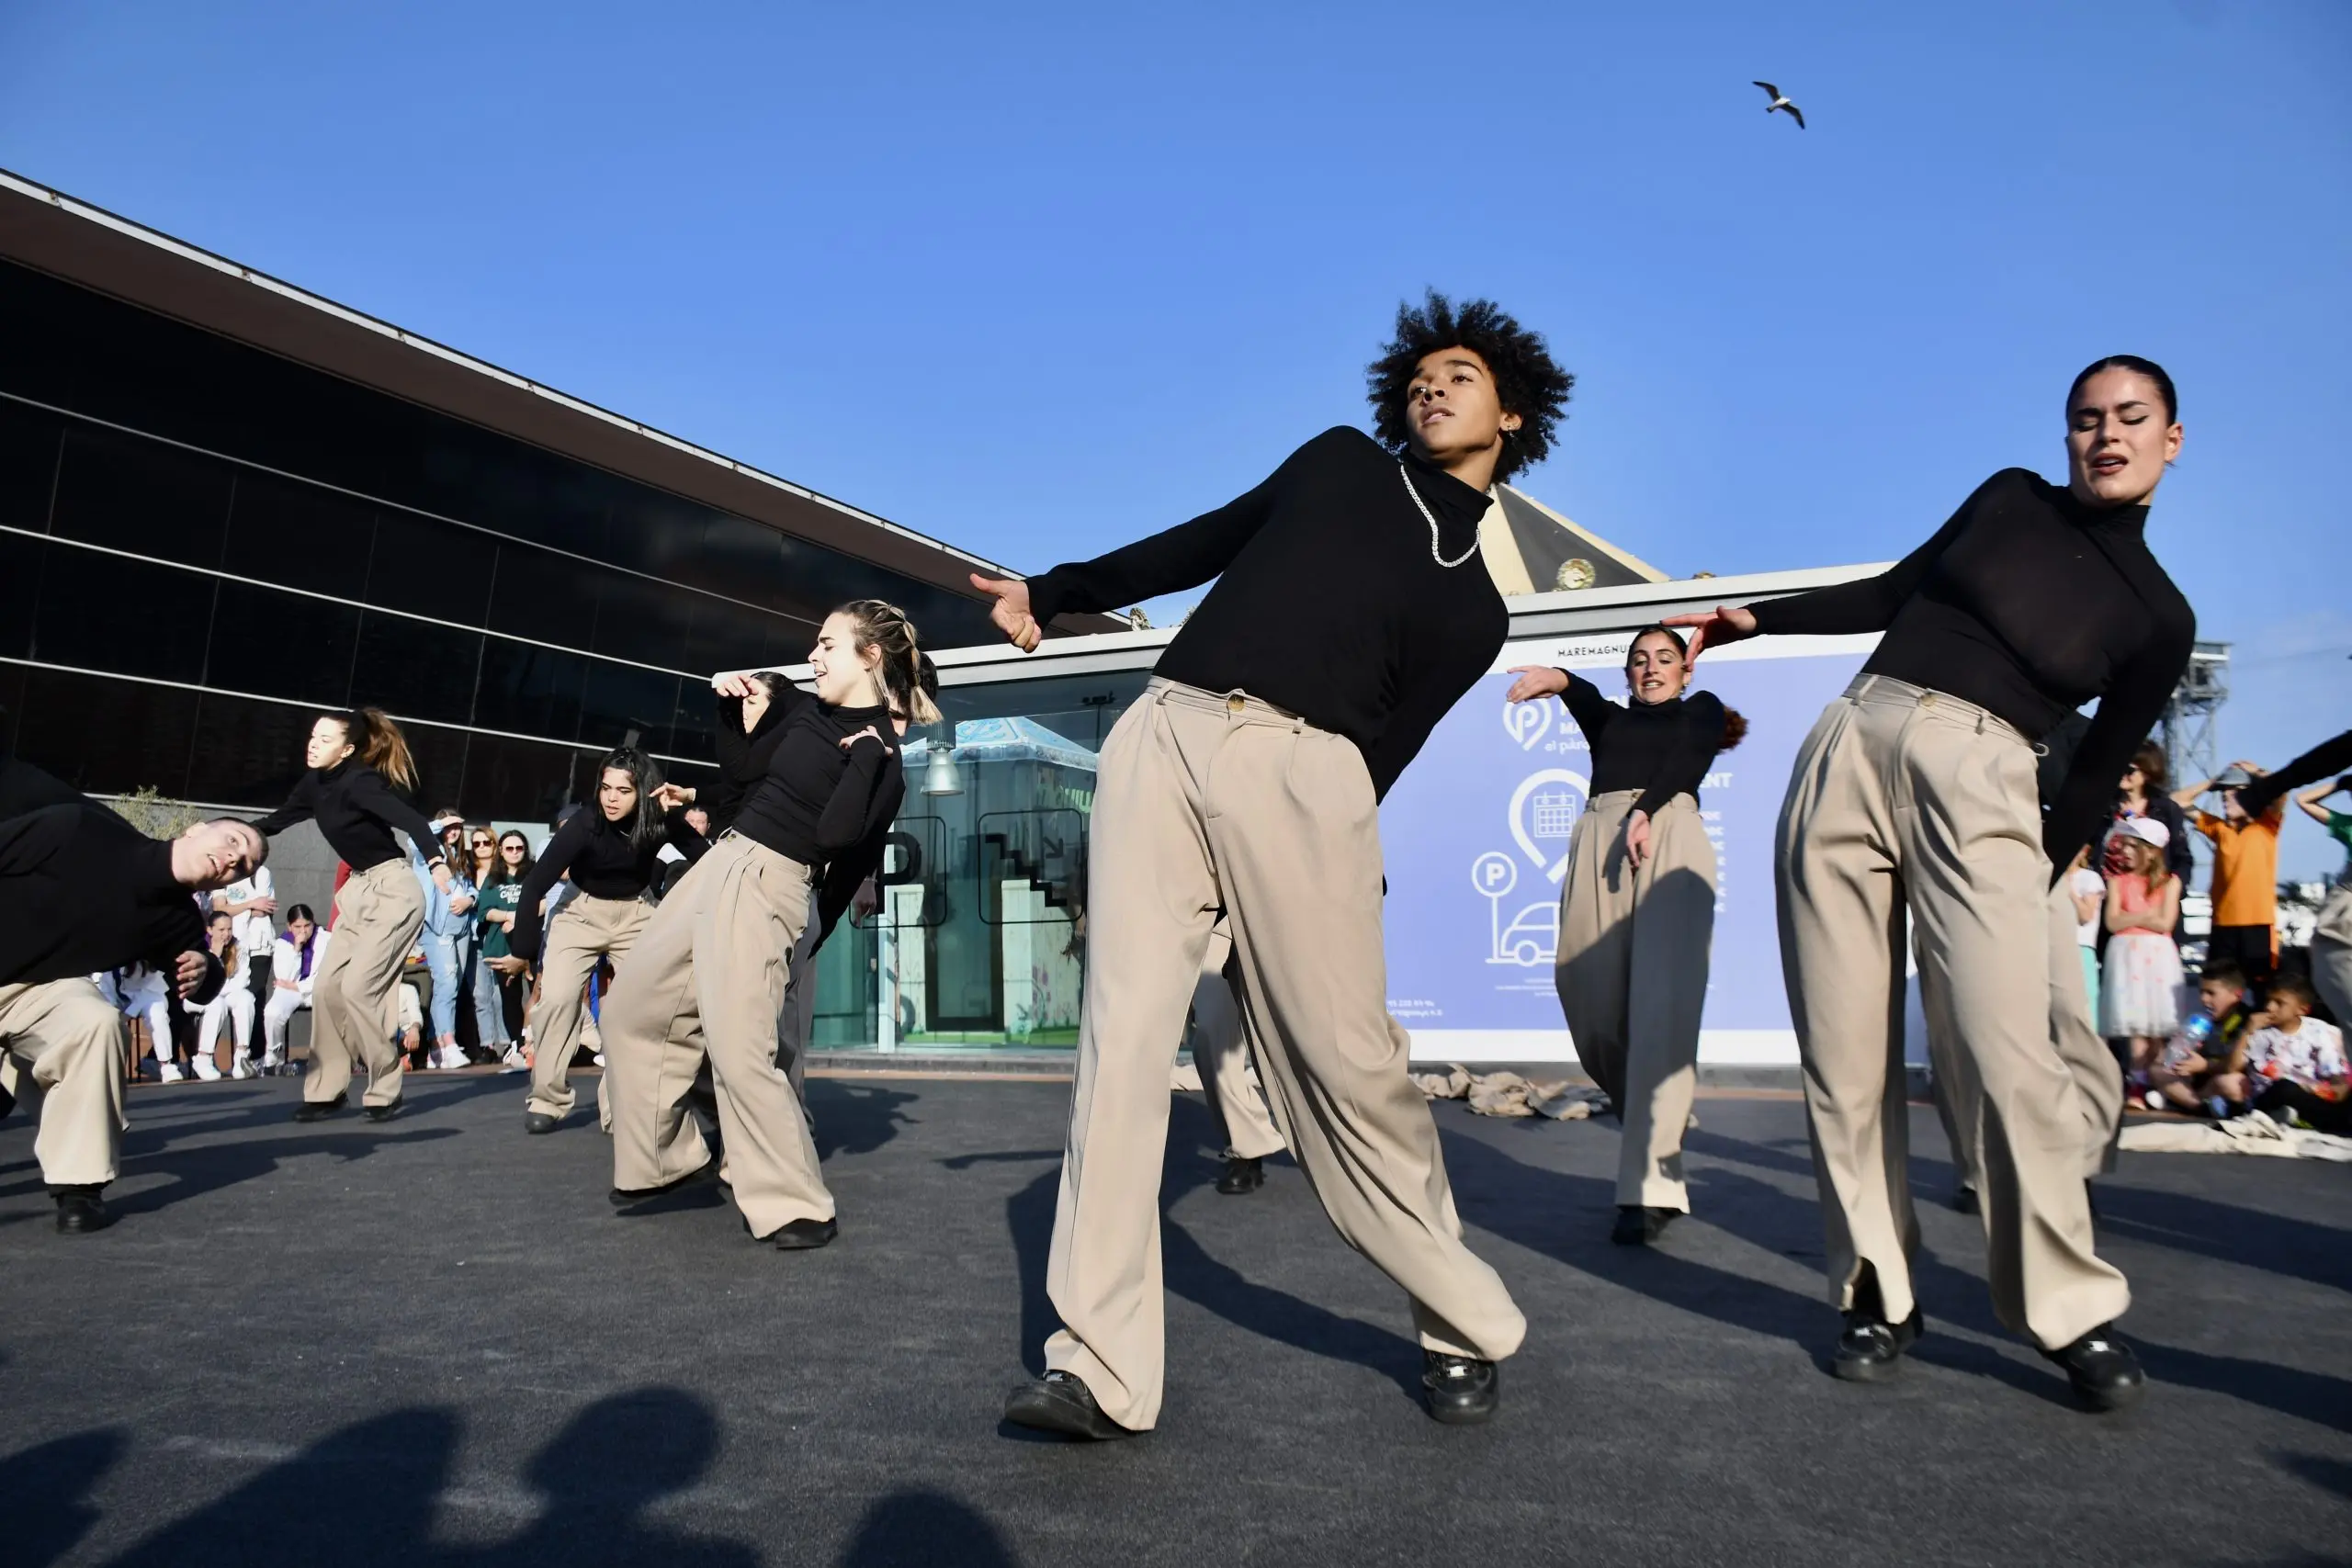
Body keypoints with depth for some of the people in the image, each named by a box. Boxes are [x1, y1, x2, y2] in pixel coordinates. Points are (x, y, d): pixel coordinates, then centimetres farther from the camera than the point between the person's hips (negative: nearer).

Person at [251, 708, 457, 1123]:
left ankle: (386, 1091, -1)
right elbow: (275, 822, 20)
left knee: (359, 986, -13)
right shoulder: (315, 784, 5)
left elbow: (411, 820, -35)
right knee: (327, 986, 6)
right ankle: (326, 1091, 15)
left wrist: (436, 861, -51)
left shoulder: (358, 782, -20)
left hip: (393, 891, -9)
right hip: (359, 892, 9)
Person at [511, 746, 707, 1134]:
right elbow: (535, 885, -19)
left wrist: (684, 812, -33)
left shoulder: (661, 821, -18)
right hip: (582, 913, -1)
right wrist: (524, 951, -17)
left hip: (637, 916, 2)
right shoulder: (585, 825, -24)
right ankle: (548, 1099, -3)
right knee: (556, 998, -18)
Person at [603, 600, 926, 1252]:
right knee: (631, 1011, 14)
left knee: (738, 1051, -18)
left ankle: (795, 1207, -4)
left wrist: (867, 751, -19)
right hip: (720, 863, 9)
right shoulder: (805, 710, 12)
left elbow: (838, 832, -23)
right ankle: (667, 1156, 28)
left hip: (768, 886, -9)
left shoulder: (882, 751, -8)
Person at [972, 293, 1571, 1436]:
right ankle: (1101, 1369, -7)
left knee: (1345, 1060, -8)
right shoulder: (1338, 461, 26)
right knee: (1122, 1036, -9)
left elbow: (1384, 749, 9)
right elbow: (1200, 544, 30)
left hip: (1302, 772, -2)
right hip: (1159, 738, 3)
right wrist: (1053, 592, 26)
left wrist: (1306, 867, -1)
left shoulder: (1472, 607, 18)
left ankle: (1468, 1328, 14)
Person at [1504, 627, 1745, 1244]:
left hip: (1670, 835, -3)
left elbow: (1687, 758, 5)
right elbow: (1584, 699, 8)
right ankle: (1655, 1128, 16)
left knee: (1662, 1012, -17)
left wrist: (1645, 811, -16)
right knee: (1595, 1019, -7)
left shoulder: (1703, 709, 27)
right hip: (1597, 841, 3)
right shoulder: (1608, 719, 33)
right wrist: (1557, 679, -17)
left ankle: (1651, 1185, -22)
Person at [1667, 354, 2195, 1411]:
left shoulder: (2159, 616, 11)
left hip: (1978, 783, -2)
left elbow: (2094, 776, 14)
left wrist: (2030, 894, 10)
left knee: (2011, 1057, -17)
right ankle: (1879, 1295, 9)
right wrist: (1754, 619, 25)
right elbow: (1894, 591, 26)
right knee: (1843, 1061, -3)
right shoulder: (2009, 497, 17)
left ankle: (2075, 1314, 1)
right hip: (1850, 746, 2)